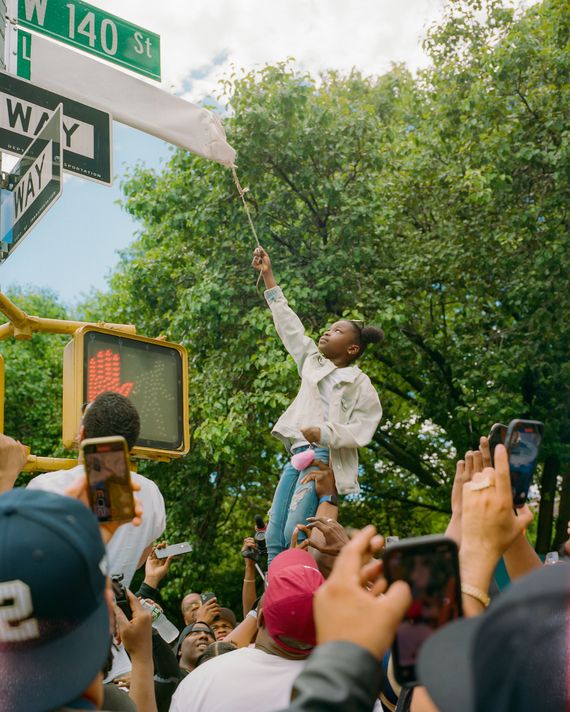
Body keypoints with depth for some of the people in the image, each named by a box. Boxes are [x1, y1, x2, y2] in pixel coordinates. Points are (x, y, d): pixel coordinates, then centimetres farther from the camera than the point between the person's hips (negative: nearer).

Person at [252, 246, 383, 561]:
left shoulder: (360, 384, 4)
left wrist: (324, 434, -19)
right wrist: (268, 276, 24)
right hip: (298, 454, 7)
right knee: (274, 538, -3)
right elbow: (289, 325, 24)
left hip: (326, 456, -7)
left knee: (295, 533, -23)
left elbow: (362, 430, -5)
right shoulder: (312, 361, 22)